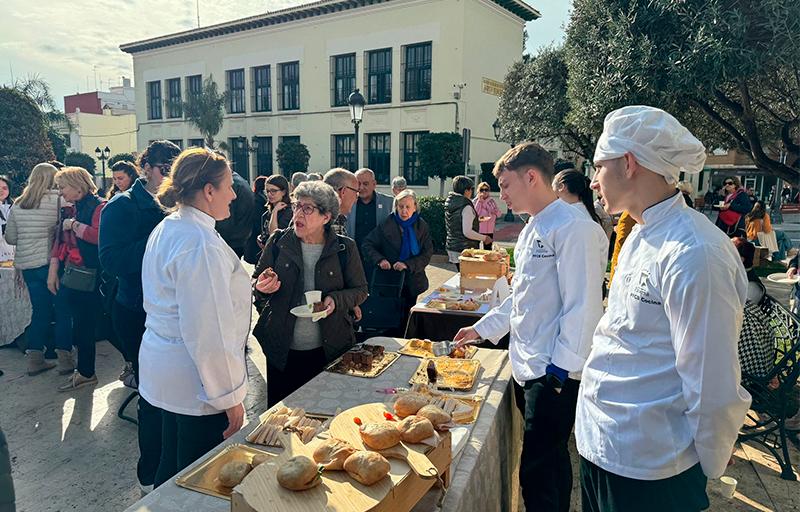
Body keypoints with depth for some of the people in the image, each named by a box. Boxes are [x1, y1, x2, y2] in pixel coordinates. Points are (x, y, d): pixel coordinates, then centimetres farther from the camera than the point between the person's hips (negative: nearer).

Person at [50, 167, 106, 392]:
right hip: (72, 276, 8)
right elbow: (60, 241, 16)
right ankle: (85, 372, 24)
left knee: (85, 326, -1)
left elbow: (98, 235, -27)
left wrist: (73, 225, -14)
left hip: (90, 278, -8)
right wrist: (53, 271, 11)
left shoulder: (98, 206, -10)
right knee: (80, 326, 13)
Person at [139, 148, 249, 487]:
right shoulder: (201, 243, -24)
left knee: (172, 465, 24)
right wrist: (230, 397, -19)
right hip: (196, 382, -9)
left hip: (163, 371, 9)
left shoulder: (164, 229, 7)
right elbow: (208, 331, -26)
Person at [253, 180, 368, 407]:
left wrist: (336, 300, -17)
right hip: (281, 349, 1)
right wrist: (262, 288, -16)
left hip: (327, 350, -1)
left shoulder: (344, 248, -5)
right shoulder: (278, 241, -2)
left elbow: (360, 290, 2)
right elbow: (256, 282, 7)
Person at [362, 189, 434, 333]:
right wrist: (379, 259, -23)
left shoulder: (422, 227, -1)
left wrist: (408, 265, -21)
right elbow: (368, 244, -4)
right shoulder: (386, 224, -6)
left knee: (406, 320, 13)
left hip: (412, 282, 2)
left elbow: (427, 254, -5)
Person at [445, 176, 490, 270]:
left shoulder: (449, 204, 8)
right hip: (465, 250, -9)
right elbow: (467, 232, -23)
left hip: (452, 248, 9)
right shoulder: (466, 207, -17)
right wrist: (484, 238, -11)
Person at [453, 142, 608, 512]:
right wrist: (482, 329, 21)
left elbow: (583, 306, -19)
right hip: (531, 367, 9)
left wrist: (560, 369, -19)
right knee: (551, 461, 21)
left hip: (555, 373, -9)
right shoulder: (532, 230, 14)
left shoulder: (574, 227, -15)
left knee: (537, 471, -1)